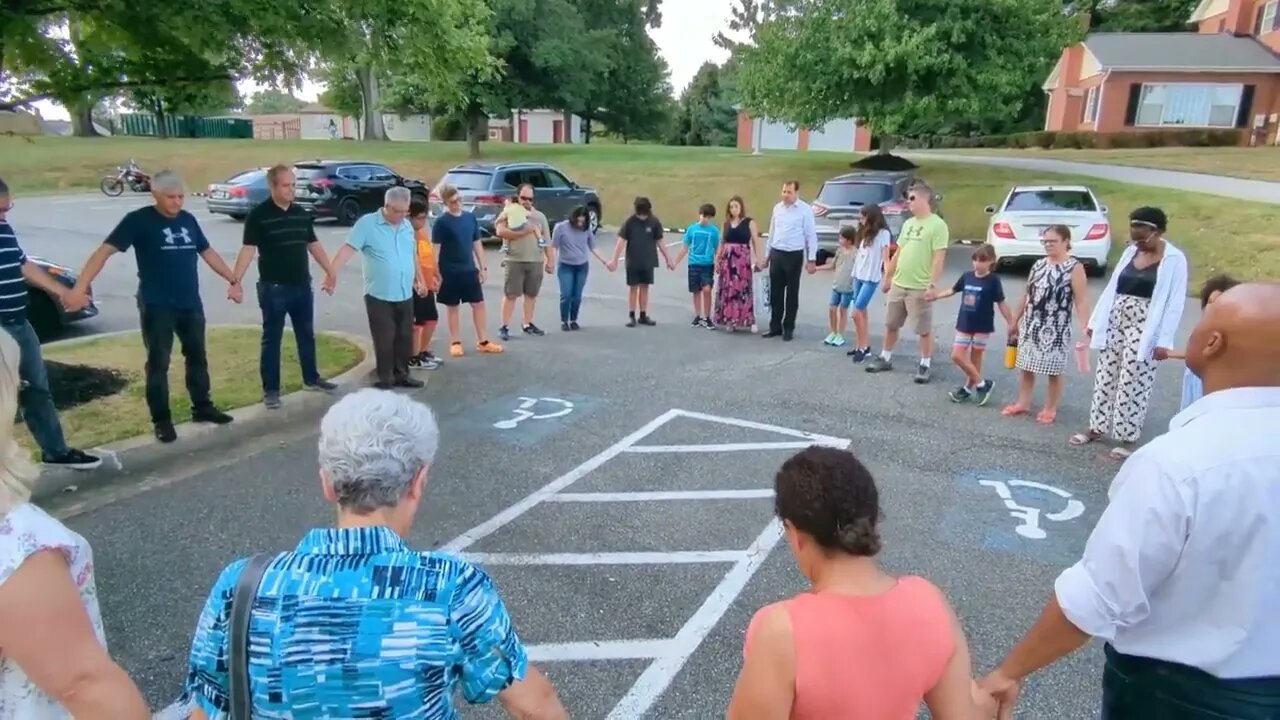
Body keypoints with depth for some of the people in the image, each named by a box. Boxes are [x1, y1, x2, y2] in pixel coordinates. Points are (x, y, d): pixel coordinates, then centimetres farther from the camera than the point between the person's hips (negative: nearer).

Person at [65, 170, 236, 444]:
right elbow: (105, 251, -15)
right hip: (157, 307, -5)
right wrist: (79, 288, -24)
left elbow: (208, 252, 18)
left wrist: (232, 280, 18)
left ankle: (202, 407, 29)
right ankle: (162, 420, 12)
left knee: (197, 357, 15)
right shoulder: (138, 220, -10)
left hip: (191, 304, 5)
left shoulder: (188, 220, 7)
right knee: (158, 363, 2)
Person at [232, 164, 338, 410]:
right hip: (273, 288, -5)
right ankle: (270, 389, 10)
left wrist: (330, 271, 18)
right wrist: (236, 281, -23)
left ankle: (311, 378, 31)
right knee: (271, 339, 3)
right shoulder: (259, 215, -9)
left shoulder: (302, 214, 8)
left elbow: (314, 245, 16)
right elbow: (248, 249, -15)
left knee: (307, 335, 16)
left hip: (302, 286, 5)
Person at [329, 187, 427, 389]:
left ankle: (401, 375, 25)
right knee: (384, 340, 0)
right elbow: (348, 249, -17)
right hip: (379, 296, -6)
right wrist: (331, 273, -27)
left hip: (405, 295, 6)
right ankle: (385, 379, 11)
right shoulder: (367, 223, -9)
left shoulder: (407, 226, 10)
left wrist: (420, 279, 27)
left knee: (405, 338, 12)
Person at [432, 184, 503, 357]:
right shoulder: (441, 222, -9)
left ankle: (483, 341, 14)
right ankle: (455, 343, 17)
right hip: (449, 272, -4)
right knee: (452, 306, 7)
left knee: (479, 304, 6)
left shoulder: (471, 217, 4)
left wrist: (482, 267, 10)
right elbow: (436, 249, -10)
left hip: (470, 269, 4)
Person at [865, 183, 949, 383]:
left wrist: (933, 284, -22)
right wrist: (888, 277, 18)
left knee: (924, 329, 2)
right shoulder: (908, 224, 13)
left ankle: (925, 365, 14)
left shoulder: (937, 225, -11)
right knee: (891, 324, 14)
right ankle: (885, 358, 27)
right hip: (898, 284, 7)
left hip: (920, 287, -7)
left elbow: (939, 258, -16)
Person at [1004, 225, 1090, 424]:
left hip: (1056, 328, -5)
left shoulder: (1074, 268, -9)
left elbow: (1080, 302, -13)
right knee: (1025, 366, 12)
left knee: (1054, 371, 6)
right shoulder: (1038, 264, 7)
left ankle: (1050, 409, 19)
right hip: (1031, 325, 6)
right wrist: (1015, 320, 16)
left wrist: (1085, 329, -19)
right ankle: (1022, 403, 25)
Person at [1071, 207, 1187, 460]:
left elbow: (1175, 303, -10)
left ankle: (1128, 437, 11)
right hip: (1114, 324, 6)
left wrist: (1164, 341, -15)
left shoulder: (1174, 259, -8)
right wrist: (1095, 321, 12)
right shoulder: (1130, 251, 8)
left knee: (1133, 384, 0)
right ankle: (1097, 427, 22)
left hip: (1144, 330, -5)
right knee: (1105, 378, 11)